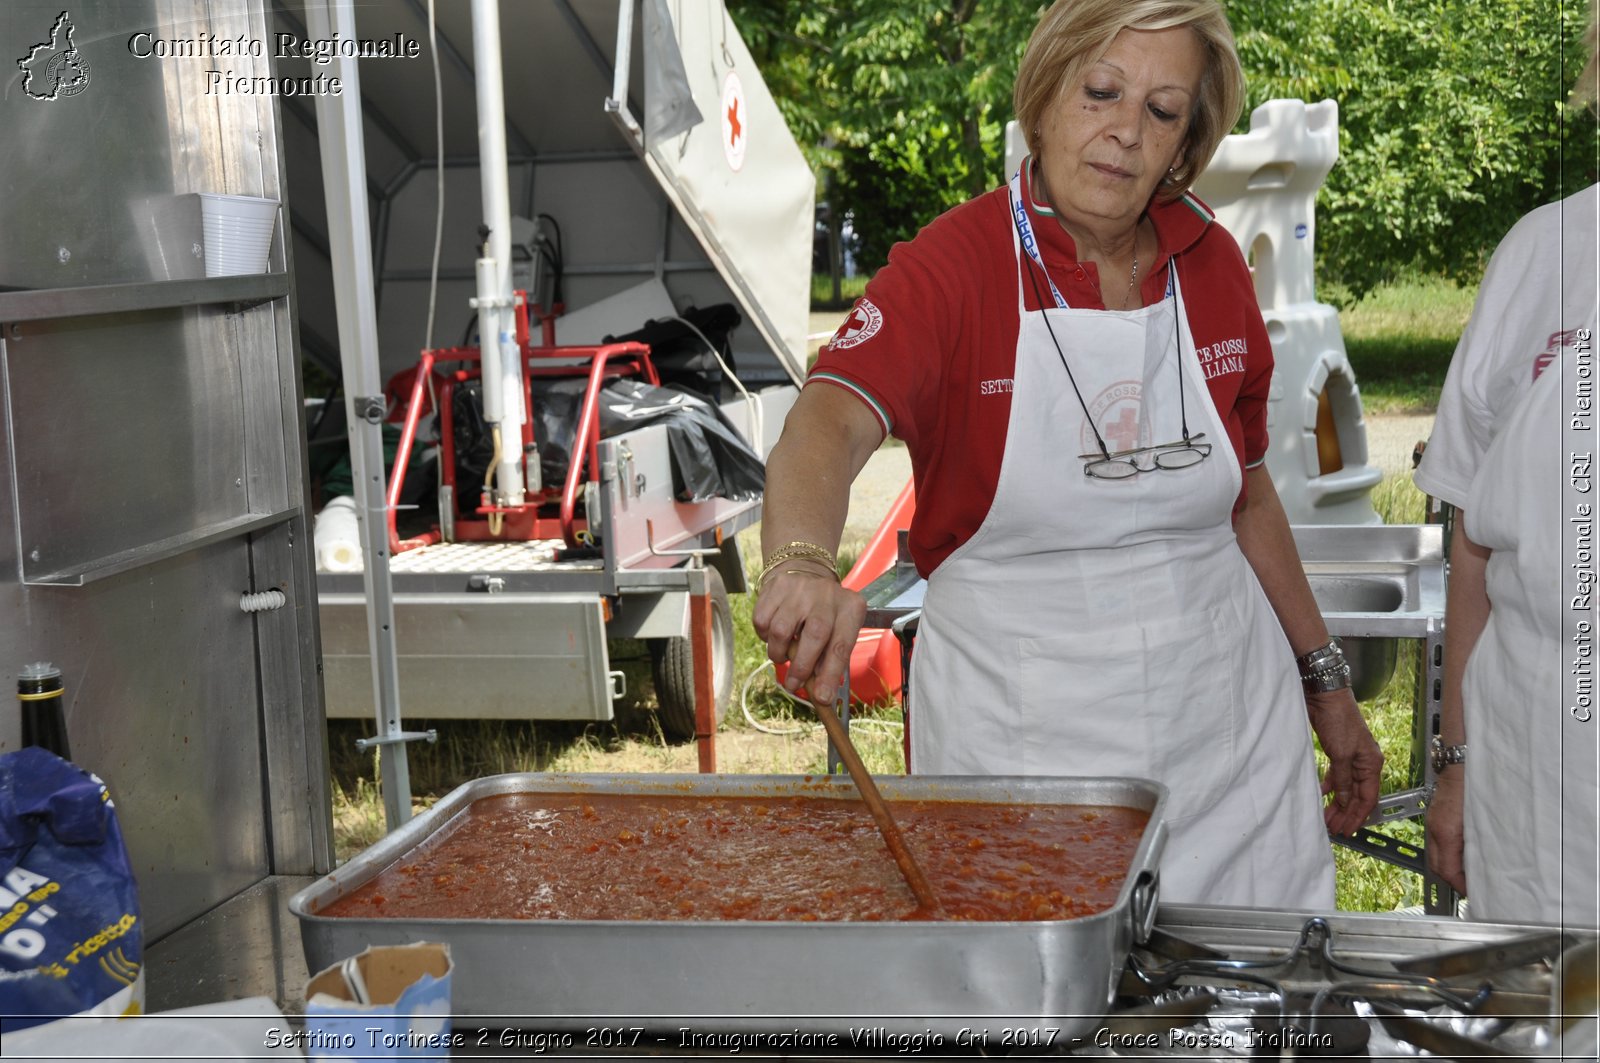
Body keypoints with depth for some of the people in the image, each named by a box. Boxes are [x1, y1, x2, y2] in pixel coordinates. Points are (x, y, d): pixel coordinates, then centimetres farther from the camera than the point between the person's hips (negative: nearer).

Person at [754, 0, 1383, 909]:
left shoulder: (1210, 263, 3)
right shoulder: (954, 266, -10)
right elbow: (830, 424, -29)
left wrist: (1326, 681, 16)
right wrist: (801, 563, -50)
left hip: (1227, 725, 4)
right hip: (1020, 727, -4)